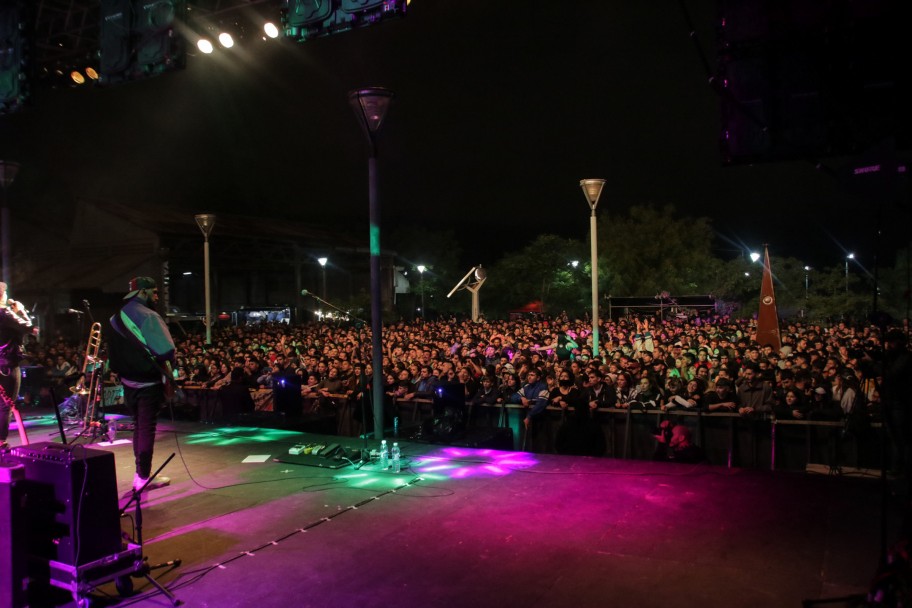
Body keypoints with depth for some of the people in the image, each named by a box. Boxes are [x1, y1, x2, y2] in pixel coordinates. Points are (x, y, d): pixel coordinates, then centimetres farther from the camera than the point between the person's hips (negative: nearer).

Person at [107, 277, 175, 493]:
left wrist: (123, 371, 17)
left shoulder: (116, 318, 10)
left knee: (138, 426, 18)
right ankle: (144, 477, 5)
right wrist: (166, 369, -6)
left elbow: (114, 353, 14)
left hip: (128, 381, 8)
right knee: (147, 428, -1)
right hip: (149, 382, -8)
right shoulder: (148, 316, -16)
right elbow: (166, 350, -23)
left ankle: (140, 473, 27)